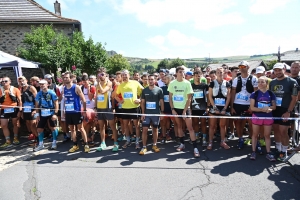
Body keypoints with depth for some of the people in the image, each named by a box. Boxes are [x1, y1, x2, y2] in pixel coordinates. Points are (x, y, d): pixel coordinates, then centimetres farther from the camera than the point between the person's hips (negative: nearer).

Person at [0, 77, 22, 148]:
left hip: (14, 109, -2)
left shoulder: (15, 89, -2)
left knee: (15, 124, 11)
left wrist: (20, 110, -7)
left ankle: (15, 138, 27)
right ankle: (8, 141, 13)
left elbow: (19, 100, -2)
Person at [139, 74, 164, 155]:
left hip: (156, 113, -1)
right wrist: (143, 113, 0)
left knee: (155, 129, 12)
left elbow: (161, 102, 1)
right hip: (146, 113, 1)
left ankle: (154, 145, 25)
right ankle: (144, 147, 7)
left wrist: (162, 112, -2)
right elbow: (142, 102, 6)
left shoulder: (159, 90, -1)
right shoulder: (144, 90, 4)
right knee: (144, 130, -3)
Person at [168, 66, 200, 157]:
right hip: (176, 108, 2)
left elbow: (189, 98, -6)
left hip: (185, 108, -2)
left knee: (190, 128, -4)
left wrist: (184, 111, -12)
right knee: (179, 126, 12)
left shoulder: (187, 83, -5)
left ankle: (195, 147, -1)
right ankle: (182, 143, 27)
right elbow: (170, 97, 4)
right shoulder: (172, 83, 0)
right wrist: (172, 109, -5)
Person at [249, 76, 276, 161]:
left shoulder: (271, 94, 0)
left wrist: (269, 108, -19)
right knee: (255, 134, 9)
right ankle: (253, 151, 19)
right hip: (257, 117, -1)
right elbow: (252, 107, -9)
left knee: (267, 135, 11)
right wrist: (262, 109, -20)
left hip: (268, 117, 2)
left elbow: (274, 106, 2)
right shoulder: (254, 94, -6)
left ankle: (268, 153, 21)